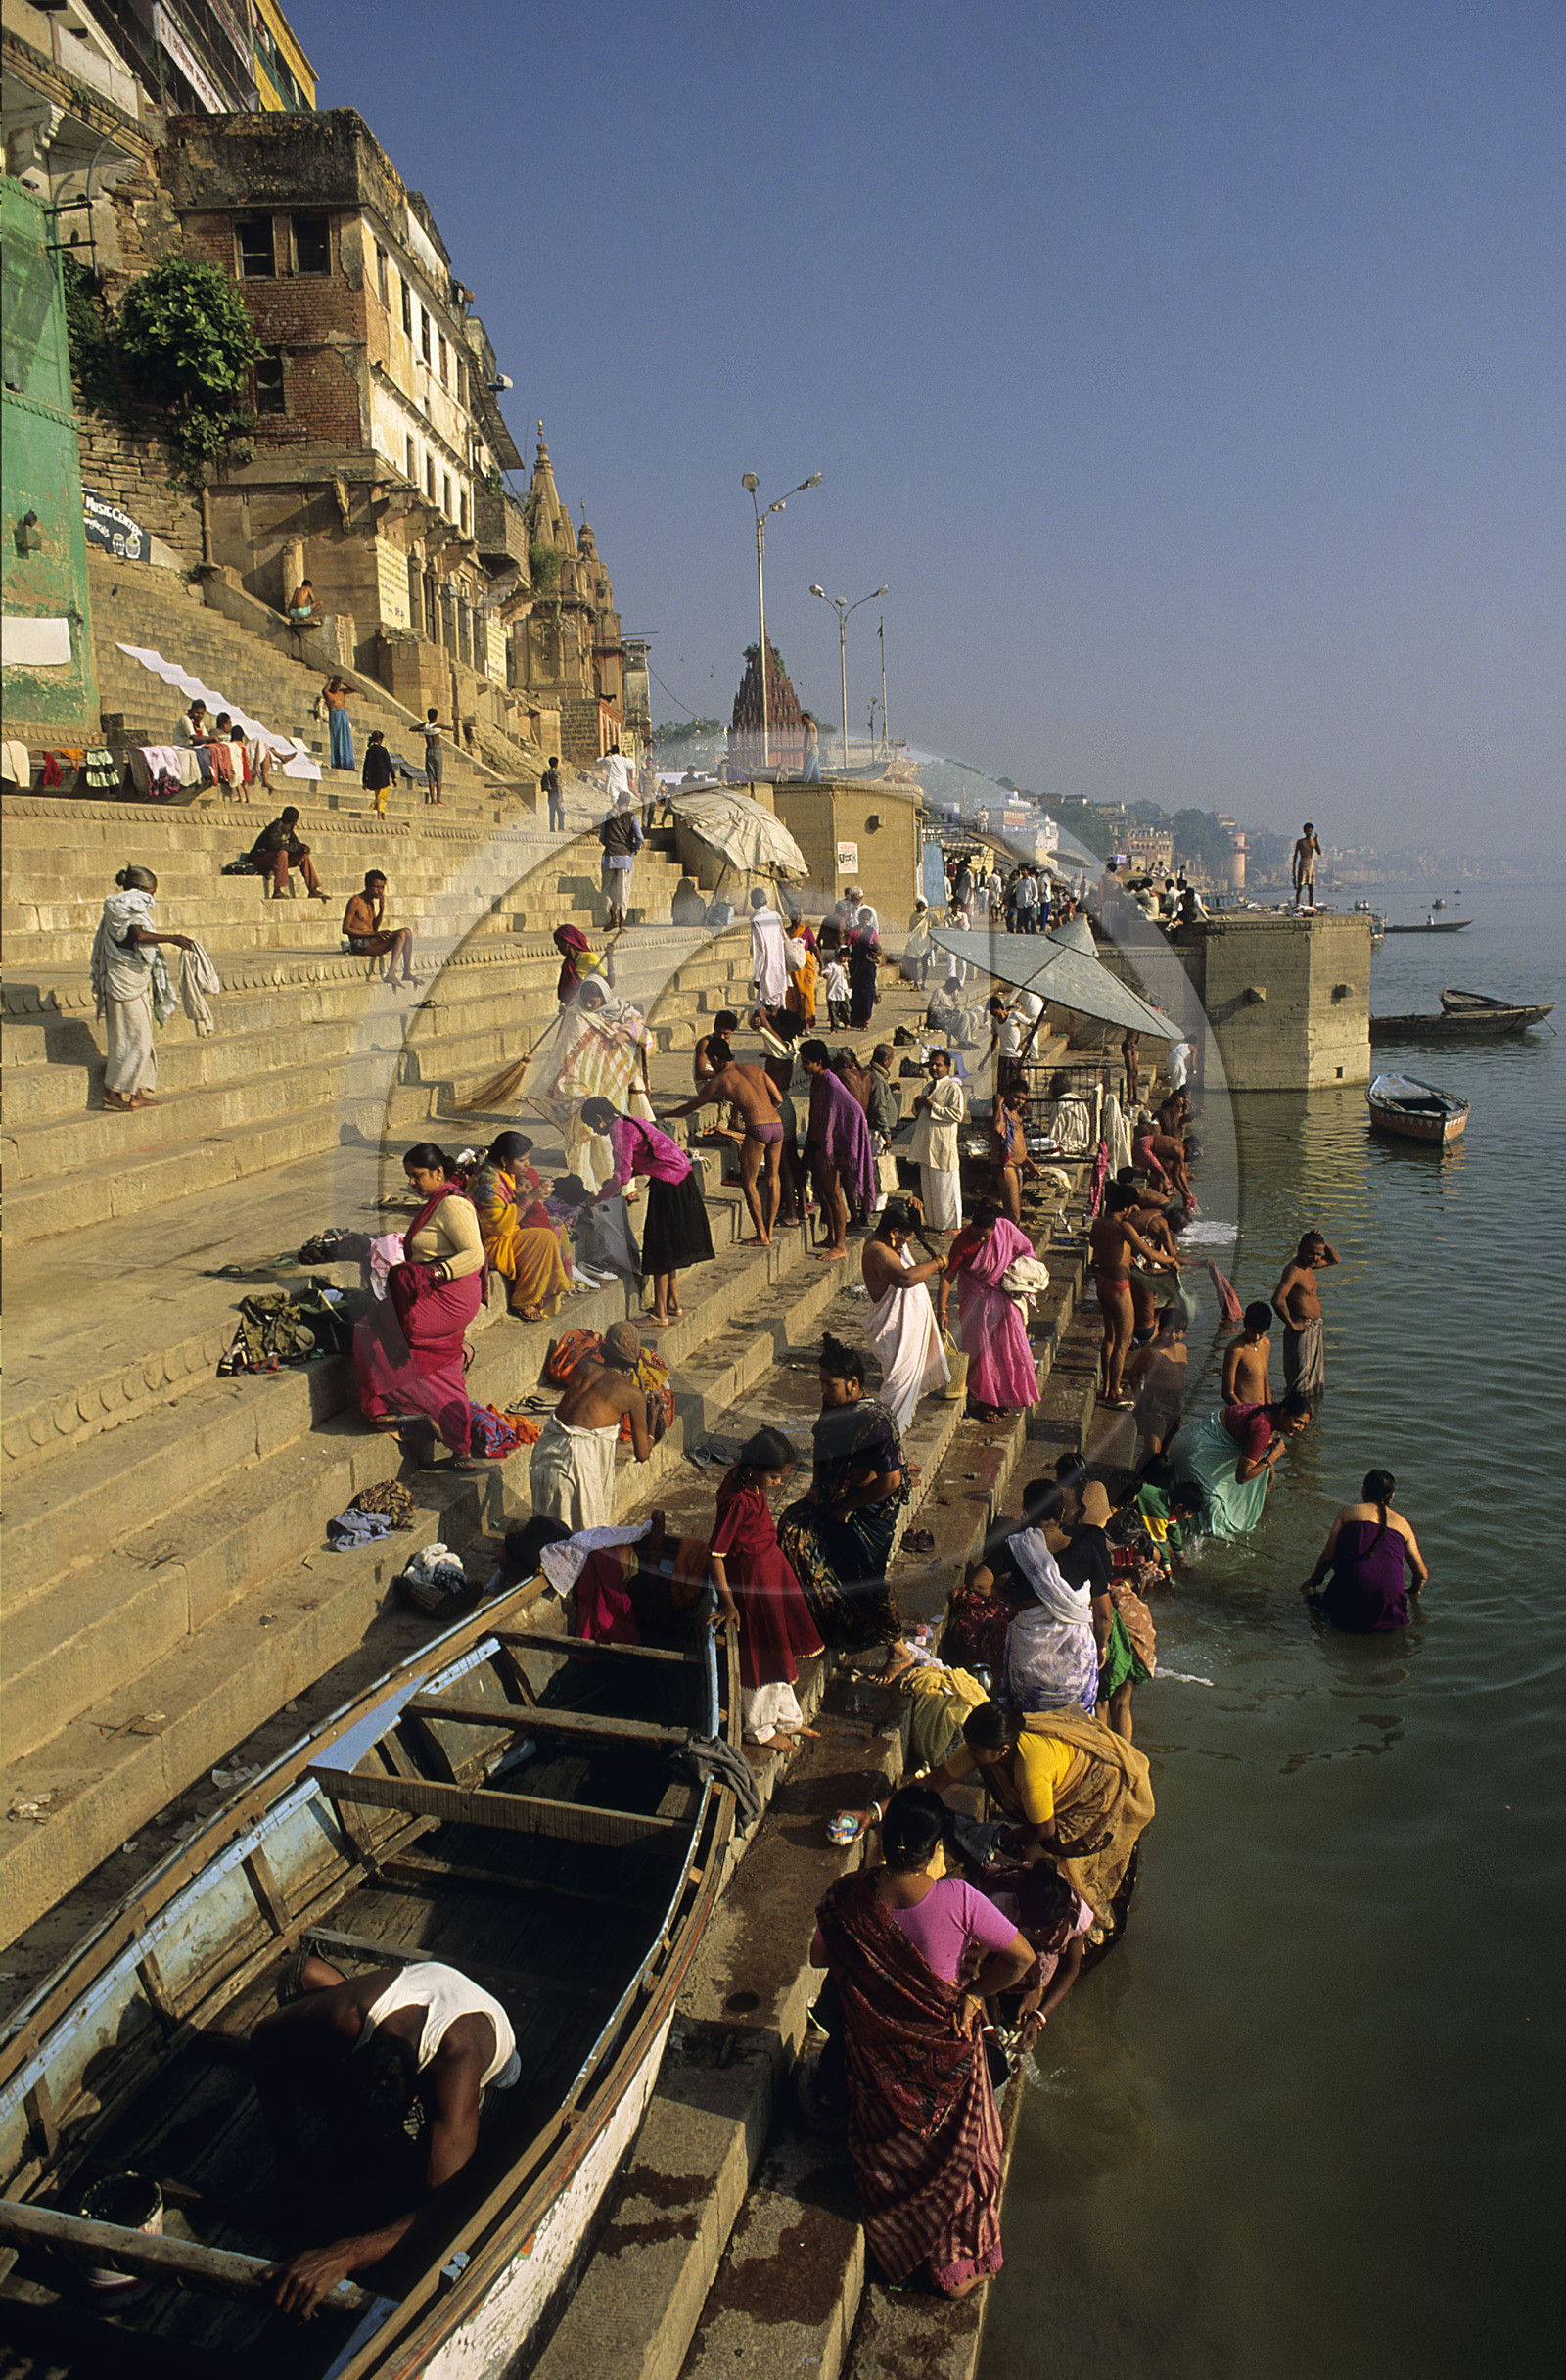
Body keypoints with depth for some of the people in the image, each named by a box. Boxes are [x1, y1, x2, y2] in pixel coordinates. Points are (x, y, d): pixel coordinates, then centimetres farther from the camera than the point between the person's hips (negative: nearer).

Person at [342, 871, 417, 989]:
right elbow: (345, 929, -15)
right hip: (359, 945, -9)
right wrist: (373, 933, -20)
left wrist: (382, 910, 3)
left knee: (408, 931, 1)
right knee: (401, 934, -23)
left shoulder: (371, 902, 18)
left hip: (370, 942, 9)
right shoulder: (356, 901, -9)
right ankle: (391, 974, -34)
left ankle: (407, 973, -3)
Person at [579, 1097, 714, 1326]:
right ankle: (673, 1304, 28)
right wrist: (614, 1186, 24)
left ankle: (660, 1315, 1)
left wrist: (597, 1198, -6)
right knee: (667, 1248, 19)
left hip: (669, 1185, -10)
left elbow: (621, 1177, -19)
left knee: (660, 1249, -4)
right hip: (680, 1178, 10)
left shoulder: (620, 1131, -14)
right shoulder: (629, 1123, 16)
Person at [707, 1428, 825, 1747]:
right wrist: (728, 1601, -26)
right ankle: (758, 1727, 27)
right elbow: (716, 1553, -27)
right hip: (750, 1578, -9)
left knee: (779, 1651, 22)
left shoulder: (753, 1487, -2)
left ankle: (787, 1717, 38)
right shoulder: (737, 1501, -29)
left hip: (771, 1570, 9)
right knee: (759, 1654, 7)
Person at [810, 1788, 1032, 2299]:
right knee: (956, 2150, 24)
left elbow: (818, 1959, -4)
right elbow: (1022, 1958, -22)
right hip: (946, 2048, -2)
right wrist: (972, 1993, -8)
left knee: (888, 2148, 31)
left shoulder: (846, 1901, -24)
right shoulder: (957, 1898, -32)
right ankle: (960, 2265, 40)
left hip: (876, 2053, 2)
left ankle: (897, 2252, 53)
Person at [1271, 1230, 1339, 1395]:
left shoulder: (1308, 1264, 9)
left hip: (1314, 1329, 10)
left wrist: (1324, 1242, 4)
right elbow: (1277, 1300, -31)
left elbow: (1336, 1259, 23)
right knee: (1301, 1377, -6)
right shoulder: (1293, 1270, -20)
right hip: (1302, 1329, -10)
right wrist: (1291, 1324, -21)